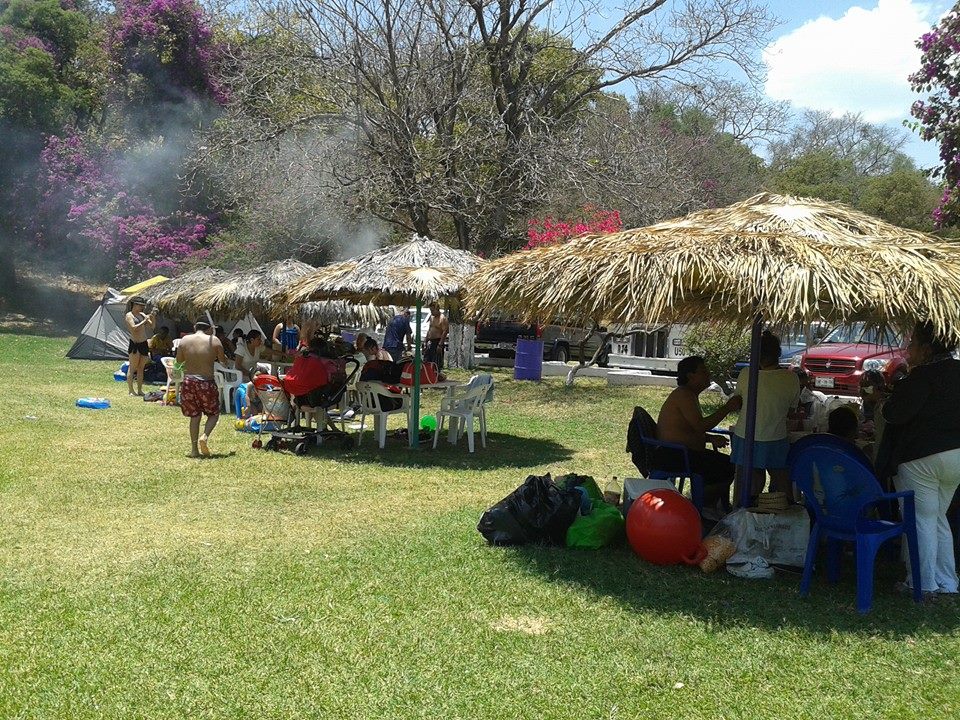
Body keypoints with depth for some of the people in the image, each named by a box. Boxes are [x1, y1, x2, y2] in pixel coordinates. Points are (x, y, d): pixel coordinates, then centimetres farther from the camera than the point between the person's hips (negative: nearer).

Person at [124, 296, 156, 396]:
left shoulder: (142, 315, 14)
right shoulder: (129, 315, -4)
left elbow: (152, 327, 12)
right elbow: (134, 328, -18)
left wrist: (153, 317, -2)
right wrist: (145, 320, -16)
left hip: (144, 344, 7)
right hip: (135, 344, -7)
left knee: (141, 368, 9)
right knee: (132, 367, -2)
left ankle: (140, 390, 13)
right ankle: (131, 391, 1)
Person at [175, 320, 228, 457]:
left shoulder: (185, 340, 3)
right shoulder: (214, 341, -4)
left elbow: (179, 360, 13)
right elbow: (223, 360, 7)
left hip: (188, 381, 3)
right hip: (206, 382, -3)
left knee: (194, 416, 13)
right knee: (213, 414, 13)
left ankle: (194, 449, 11)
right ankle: (205, 436, -13)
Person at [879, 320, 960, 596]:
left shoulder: (923, 376, -19)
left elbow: (895, 413, -21)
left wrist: (886, 403, 1)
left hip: (922, 459, -8)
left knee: (922, 521, 2)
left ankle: (923, 583, 9)